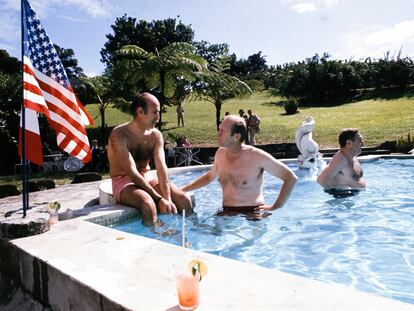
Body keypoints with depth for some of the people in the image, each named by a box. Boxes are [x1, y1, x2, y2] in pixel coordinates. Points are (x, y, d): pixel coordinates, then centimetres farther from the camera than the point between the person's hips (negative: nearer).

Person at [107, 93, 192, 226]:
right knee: (147, 203, -36)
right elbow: (132, 172, -25)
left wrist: (168, 199, -25)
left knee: (184, 200, -13)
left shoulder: (155, 135, -2)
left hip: (148, 177, 5)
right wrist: (160, 199, -29)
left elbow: (161, 167, -12)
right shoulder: (119, 135, -19)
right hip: (124, 181, -5)